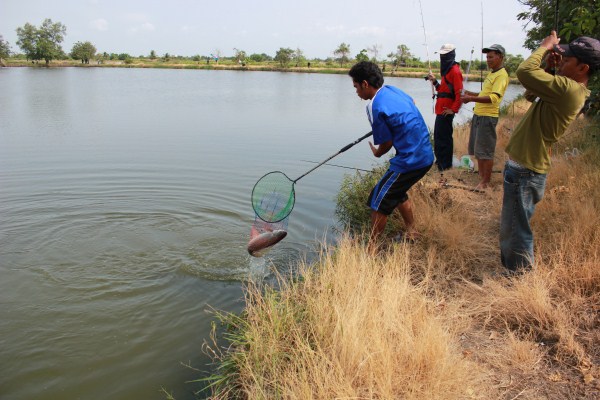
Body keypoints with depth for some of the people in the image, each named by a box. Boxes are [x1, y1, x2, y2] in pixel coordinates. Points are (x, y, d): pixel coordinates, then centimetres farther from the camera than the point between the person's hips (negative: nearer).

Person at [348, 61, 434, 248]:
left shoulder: (375, 107, -18)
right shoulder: (392, 89, 6)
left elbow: (387, 143, -10)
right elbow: (411, 102, 29)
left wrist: (377, 153, 11)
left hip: (409, 161, -9)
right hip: (426, 156, 9)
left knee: (379, 201, 1)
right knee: (396, 191, 27)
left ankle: (372, 248, 9)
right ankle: (411, 232, 38)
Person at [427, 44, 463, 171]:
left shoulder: (455, 71, -12)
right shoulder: (447, 70, 18)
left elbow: (459, 93, -18)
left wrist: (453, 110, -20)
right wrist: (435, 82, 9)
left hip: (446, 111, -10)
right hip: (441, 110, 10)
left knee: (444, 137, -5)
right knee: (438, 135, 16)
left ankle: (445, 164, 3)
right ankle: (440, 160, 27)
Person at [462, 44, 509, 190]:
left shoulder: (501, 75, -13)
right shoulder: (491, 73, 17)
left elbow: (493, 98, -25)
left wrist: (472, 99, -31)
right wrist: (470, 93, 13)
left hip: (488, 117, -10)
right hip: (478, 114, 10)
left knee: (485, 151, -4)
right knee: (477, 149, 16)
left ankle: (485, 182, 4)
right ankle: (481, 175, 29)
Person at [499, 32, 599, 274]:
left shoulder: (568, 89, -23)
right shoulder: (571, 90, 9)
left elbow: (524, 72, -28)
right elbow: (532, 92, 22)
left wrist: (545, 47, -11)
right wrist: (548, 68, 8)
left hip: (524, 169, -10)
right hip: (526, 165, 10)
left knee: (515, 229, 1)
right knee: (513, 226, 24)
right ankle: (512, 266, 40)